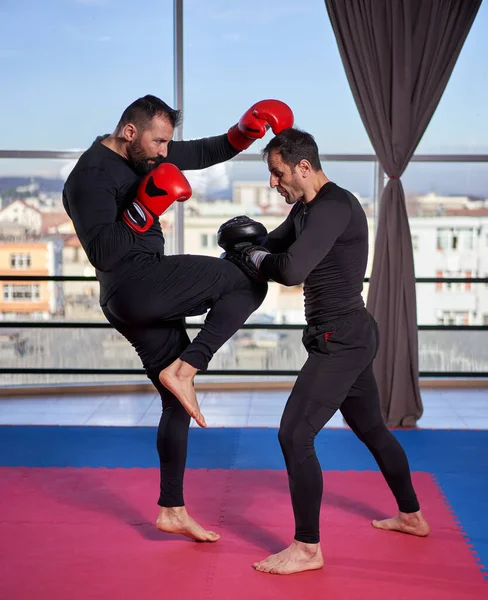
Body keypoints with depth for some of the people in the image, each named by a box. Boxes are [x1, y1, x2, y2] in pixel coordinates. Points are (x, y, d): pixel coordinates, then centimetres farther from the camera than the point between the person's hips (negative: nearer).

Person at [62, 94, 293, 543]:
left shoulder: (144, 154, 13)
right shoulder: (91, 177, -13)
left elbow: (203, 153, 20)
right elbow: (103, 254, -20)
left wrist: (243, 134, 3)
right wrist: (144, 211, -27)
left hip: (146, 297, 9)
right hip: (134, 284, -9)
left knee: (178, 402, 12)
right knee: (248, 283, -10)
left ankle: (172, 511, 20)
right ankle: (183, 368, -14)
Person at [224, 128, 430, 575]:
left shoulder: (334, 207, -21)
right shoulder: (306, 207, 11)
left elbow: (292, 270, -32)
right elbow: (271, 246, 16)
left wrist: (252, 258, -13)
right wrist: (244, 247, -5)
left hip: (341, 339, -11)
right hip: (350, 335, 11)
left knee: (295, 435, -10)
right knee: (371, 429, 23)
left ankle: (308, 549, 1)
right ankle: (412, 517, 40)